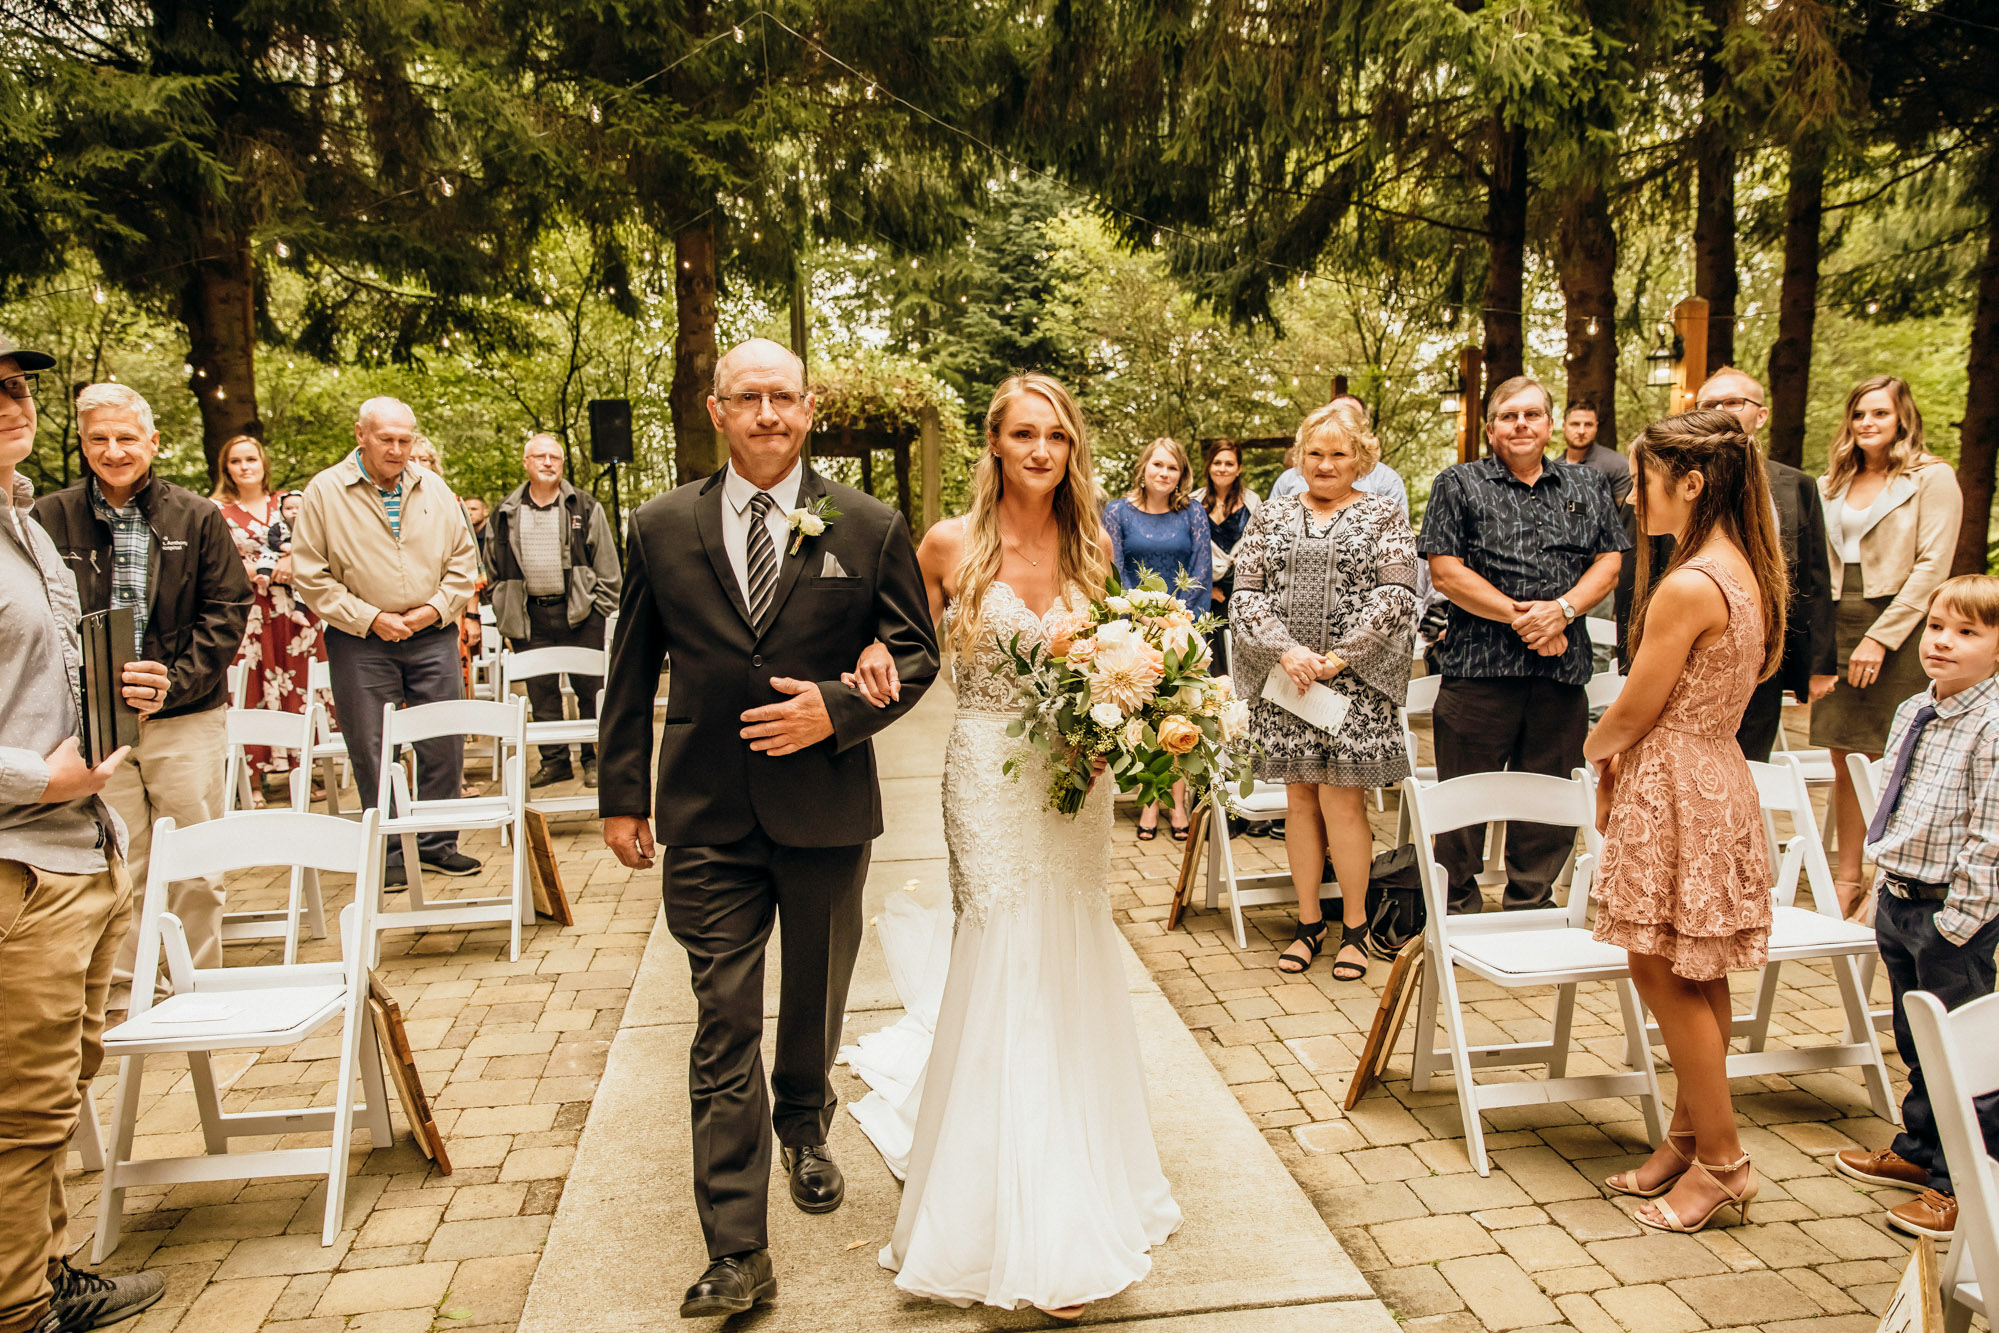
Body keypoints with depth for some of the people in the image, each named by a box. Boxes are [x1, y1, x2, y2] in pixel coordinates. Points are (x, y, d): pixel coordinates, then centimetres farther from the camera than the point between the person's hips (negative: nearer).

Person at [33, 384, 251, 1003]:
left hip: (185, 719, 0)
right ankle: (115, 995, 20)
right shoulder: (50, 520, 3)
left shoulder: (198, 518, 3)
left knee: (196, 870, 7)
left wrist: (172, 683, -10)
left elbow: (226, 611, 1)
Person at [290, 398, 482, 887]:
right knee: (372, 752, 2)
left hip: (433, 636, 3)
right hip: (360, 643, -2)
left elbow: (463, 561, 10)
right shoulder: (325, 492, -2)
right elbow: (310, 576, -4)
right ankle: (388, 852, 14)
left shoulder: (434, 490, 7)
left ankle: (437, 844, 18)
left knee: (443, 744, 4)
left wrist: (436, 608, -5)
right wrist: (371, 618, -10)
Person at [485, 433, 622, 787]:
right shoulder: (505, 515, 8)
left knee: (589, 688, 1)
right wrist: (506, 618, 8)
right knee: (540, 692, 7)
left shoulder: (585, 509, 2)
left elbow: (608, 568, 3)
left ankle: (594, 759, 12)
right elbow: (494, 574, 15)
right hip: (529, 616, 3)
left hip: (578, 611, -2)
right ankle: (554, 760, 18)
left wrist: (599, 610, -3)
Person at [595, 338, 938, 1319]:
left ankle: (804, 1129, 50)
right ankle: (736, 1252, 9)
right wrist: (622, 795, 5)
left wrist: (838, 709, -17)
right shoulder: (661, 528, 0)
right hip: (707, 818, 0)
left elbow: (914, 651, 0)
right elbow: (631, 673, 5)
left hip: (828, 809, 1)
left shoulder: (870, 528, -3)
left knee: (816, 1000, 21)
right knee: (724, 1027, 0)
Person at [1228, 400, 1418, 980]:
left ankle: (1354, 926, 13)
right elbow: (1245, 593, 4)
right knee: (1300, 798, 7)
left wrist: (1337, 657, -12)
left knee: (1342, 799, -3)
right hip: (1283, 678, 2)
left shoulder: (1384, 515, 5)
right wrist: (1285, 650, -11)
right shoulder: (1271, 517, 11)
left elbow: (1396, 595, -5)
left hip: (1356, 678, -2)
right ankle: (1309, 922, 18)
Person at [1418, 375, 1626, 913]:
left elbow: (1609, 563, 9)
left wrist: (1562, 608, -10)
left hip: (1562, 667, 4)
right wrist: (1519, 615, -12)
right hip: (1479, 665, -3)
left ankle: (1530, 907, 24)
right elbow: (1446, 572, -6)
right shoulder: (1458, 485, 3)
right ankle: (1458, 912, 16)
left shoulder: (1587, 489, 16)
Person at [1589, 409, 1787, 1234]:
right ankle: (1690, 1139, 28)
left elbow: (1635, 711, -16)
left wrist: (1595, 747, 5)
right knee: (1696, 979, 16)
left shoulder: (1689, 585, -23)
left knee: (1664, 975, 3)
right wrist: (1625, 757, 7)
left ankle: (1721, 1162, 13)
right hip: (1718, 777, 9)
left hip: (1675, 793, -9)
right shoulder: (1746, 571, 7)